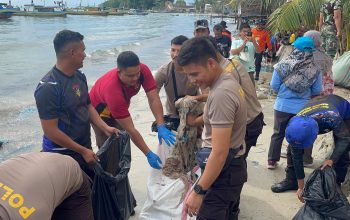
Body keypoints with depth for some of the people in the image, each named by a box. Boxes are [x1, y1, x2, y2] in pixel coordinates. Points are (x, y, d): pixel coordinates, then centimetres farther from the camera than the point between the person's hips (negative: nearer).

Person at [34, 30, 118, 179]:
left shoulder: (79, 76, 1)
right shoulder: (49, 87, -23)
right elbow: (50, 131, -22)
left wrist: (105, 128, -1)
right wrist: (83, 151, -18)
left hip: (84, 146, 8)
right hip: (61, 154, -7)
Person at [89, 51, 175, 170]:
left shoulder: (143, 70, -32)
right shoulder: (112, 90, -43)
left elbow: (154, 99, -32)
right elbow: (130, 129, -41)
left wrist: (161, 127, -46)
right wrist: (149, 154, -40)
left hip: (120, 108, 5)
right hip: (100, 110, -5)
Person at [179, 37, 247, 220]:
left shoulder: (221, 94, -26)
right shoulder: (227, 81, 5)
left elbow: (220, 152, -27)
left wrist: (198, 192, -23)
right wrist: (195, 121, 25)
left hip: (224, 171, -10)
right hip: (232, 166, 10)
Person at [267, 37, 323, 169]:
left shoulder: (283, 65, -11)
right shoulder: (315, 69, -8)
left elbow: (274, 85, -7)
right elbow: (317, 91, -1)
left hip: (282, 105, 0)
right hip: (303, 107, 0)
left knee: (278, 134, 15)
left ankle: (272, 161, 22)